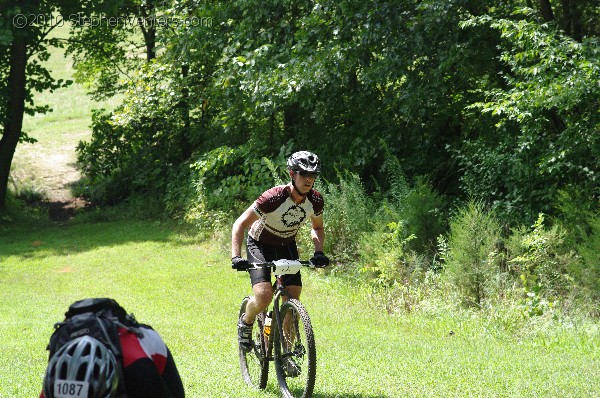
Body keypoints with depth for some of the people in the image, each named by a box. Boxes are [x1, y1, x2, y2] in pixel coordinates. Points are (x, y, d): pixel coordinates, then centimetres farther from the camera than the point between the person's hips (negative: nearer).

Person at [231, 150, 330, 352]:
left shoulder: (315, 200, -16)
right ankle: (245, 322, 9)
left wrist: (319, 252, -13)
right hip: (260, 245, -4)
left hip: (287, 246, 4)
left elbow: (317, 227, 6)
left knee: (292, 300, -10)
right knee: (264, 296, -24)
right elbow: (240, 224, -26)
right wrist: (236, 256, -38)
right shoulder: (274, 198, -32)